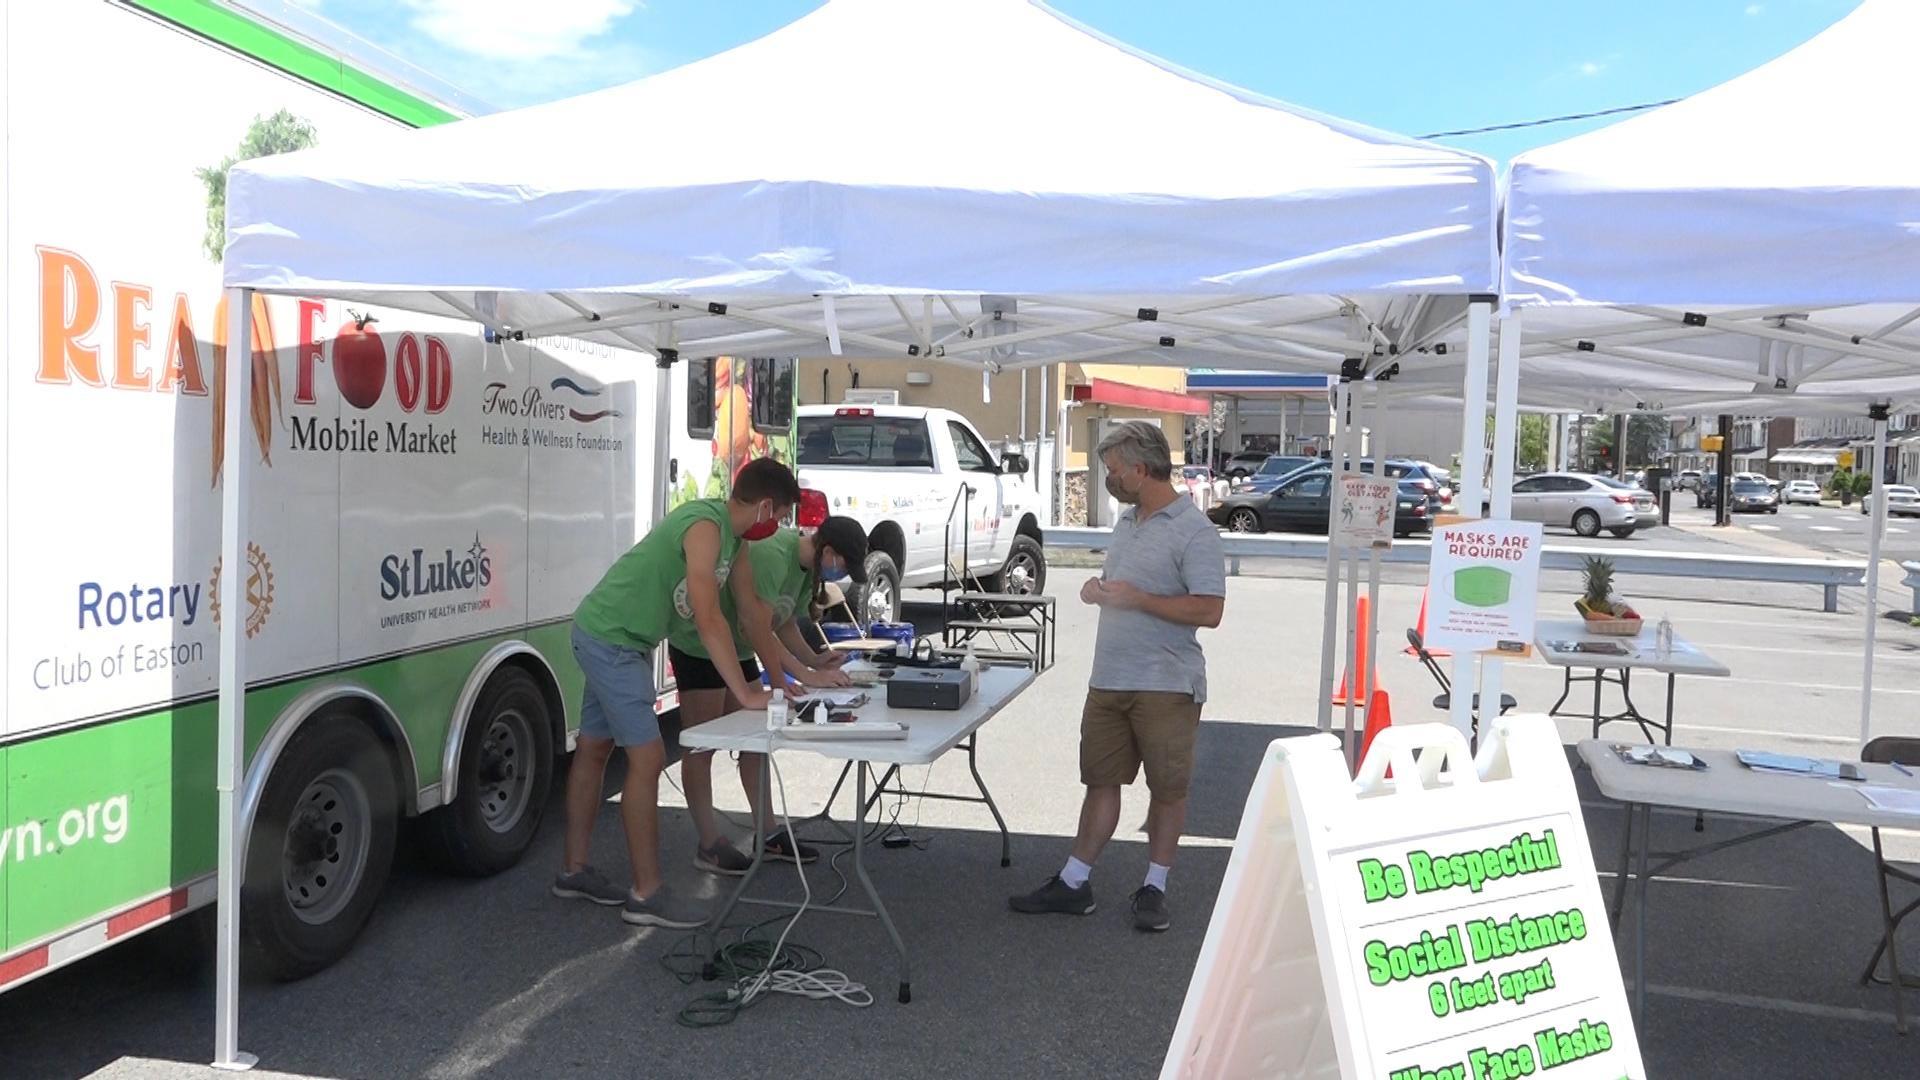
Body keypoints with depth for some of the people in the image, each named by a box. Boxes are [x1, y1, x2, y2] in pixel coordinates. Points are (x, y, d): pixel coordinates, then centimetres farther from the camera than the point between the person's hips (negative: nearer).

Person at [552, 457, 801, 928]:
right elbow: (709, 620, -29)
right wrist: (745, 694, -26)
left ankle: (574, 871, 29)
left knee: (594, 749, 17)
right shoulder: (705, 526, -24)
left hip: (613, 640, 10)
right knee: (647, 759, -8)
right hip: (610, 641, -10)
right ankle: (647, 895, -1)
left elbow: (753, 611, 11)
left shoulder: (732, 535, 5)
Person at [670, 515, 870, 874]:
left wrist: (814, 659, -7)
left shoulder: (808, 565, 0)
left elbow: (785, 624, 10)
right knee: (701, 747, -2)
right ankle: (710, 846, 4)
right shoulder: (772, 554, -30)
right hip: (697, 646, -10)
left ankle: (767, 835, 17)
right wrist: (806, 675, -33)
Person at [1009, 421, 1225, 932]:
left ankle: (1154, 889, 18)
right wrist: (1099, 589, 3)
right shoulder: (1126, 521, 14)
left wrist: (1137, 599, -20)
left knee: (1167, 789, 6)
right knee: (1101, 782, 12)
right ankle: (1073, 883, 19)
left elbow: (1209, 610, -19)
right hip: (1109, 680, 8)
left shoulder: (1193, 531, -12)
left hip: (1167, 686, -7)